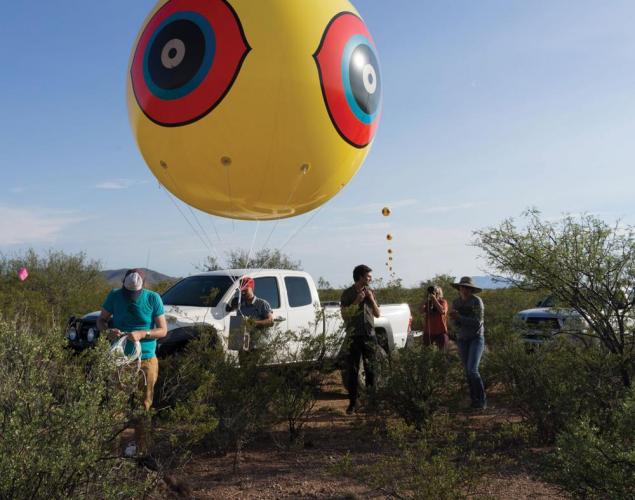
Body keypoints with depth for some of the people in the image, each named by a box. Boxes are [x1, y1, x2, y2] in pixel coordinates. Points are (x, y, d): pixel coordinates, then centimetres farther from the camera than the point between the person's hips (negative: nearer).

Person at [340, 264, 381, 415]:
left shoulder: (370, 293, 11)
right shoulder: (347, 294, -1)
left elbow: (377, 314, 11)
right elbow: (344, 314, -6)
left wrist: (371, 299, -3)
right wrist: (357, 301, -14)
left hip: (370, 336, 3)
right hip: (354, 336, -3)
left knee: (371, 369, 6)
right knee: (352, 371, -1)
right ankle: (352, 402, 5)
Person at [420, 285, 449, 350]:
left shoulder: (443, 302, 1)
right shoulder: (428, 302, 11)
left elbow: (442, 311, -19)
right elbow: (422, 310, -4)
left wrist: (435, 299, -16)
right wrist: (426, 300, -9)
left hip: (440, 331, -3)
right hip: (428, 331, 3)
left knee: (442, 352, 0)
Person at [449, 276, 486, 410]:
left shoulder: (477, 301, -12)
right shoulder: (456, 302, 4)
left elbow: (478, 322, -17)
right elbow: (456, 323, 6)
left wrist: (460, 317, -24)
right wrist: (454, 317, -17)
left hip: (476, 338, -5)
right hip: (462, 339, 5)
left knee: (472, 370, -15)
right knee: (468, 371, 8)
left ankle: (482, 400, -2)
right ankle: (474, 399, 18)